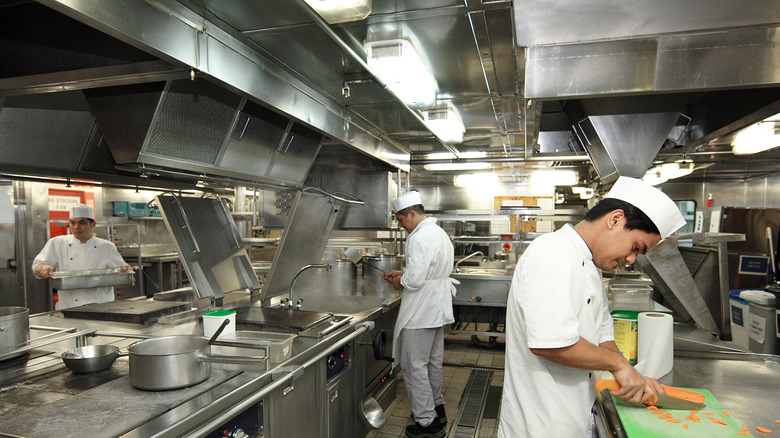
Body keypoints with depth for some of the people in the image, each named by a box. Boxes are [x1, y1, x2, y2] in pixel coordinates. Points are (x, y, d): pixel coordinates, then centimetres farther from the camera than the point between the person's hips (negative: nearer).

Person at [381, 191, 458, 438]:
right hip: (437, 308, 10)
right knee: (433, 361, 21)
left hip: (421, 311, -10)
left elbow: (415, 278, -26)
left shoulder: (420, 237, -21)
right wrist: (402, 274, 13)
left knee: (414, 365, 0)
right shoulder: (439, 233, 12)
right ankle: (436, 408, 36)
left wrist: (400, 282, -7)